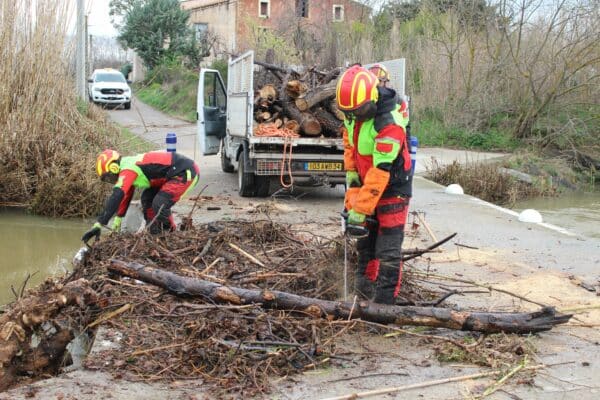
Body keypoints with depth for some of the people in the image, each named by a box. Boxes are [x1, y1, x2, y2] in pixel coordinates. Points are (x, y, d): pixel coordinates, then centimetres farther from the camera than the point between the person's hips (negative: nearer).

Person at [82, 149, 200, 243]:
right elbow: (126, 195, 24)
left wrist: (98, 224, -26)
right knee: (147, 198, 15)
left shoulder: (127, 170, -19)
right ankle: (155, 233, 19)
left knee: (160, 205, -18)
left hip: (186, 173, -11)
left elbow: (115, 198, -25)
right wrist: (118, 218, 29)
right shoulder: (129, 166, 13)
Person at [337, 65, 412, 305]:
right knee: (365, 242, 17)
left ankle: (384, 302, -1)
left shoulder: (389, 124, -30)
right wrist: (351, 174, 6)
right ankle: (364, 290, 31)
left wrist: (360, 209, -29)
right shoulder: (353, 112, -5)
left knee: (388, 251, -7)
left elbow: (380, 171, -31)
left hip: (392, 189, -8)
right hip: (366, 184, 8)